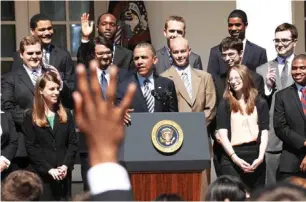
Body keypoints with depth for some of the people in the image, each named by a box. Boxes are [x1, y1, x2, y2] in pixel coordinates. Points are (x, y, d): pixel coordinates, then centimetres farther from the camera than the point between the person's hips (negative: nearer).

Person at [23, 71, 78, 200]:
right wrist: (49, 169, -13)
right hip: (41, 174, -3)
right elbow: (31, 147, -5)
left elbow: (73, 143, 6)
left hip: (64, 173, 3)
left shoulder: (66, 114, 11)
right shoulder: (31, 116, 1)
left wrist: (66, 165, -9)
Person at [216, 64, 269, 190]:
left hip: (255, 156, 1)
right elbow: (222, 133, -1)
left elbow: (264, 132, 5)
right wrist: (234, 157, -12)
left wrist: (260, 157, -9)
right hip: (231, 157, -1)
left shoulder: (260, 102, 10)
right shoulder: (225, 103, 7)